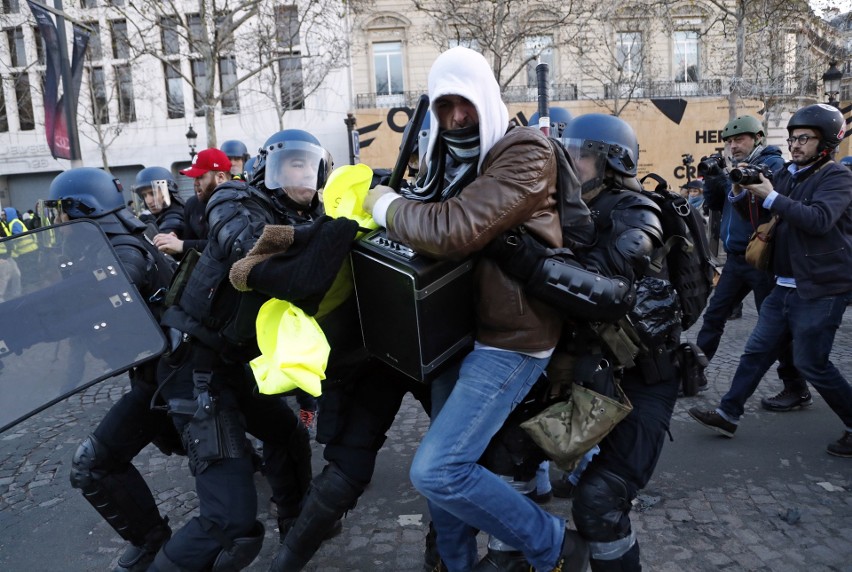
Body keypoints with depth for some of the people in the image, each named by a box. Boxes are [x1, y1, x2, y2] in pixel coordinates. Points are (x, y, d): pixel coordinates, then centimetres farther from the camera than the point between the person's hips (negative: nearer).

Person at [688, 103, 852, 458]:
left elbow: (819, 220, -26)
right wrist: (749, 190, -5)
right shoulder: (787, 175, 12)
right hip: (786, 286, 7)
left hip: (821, 290, -7)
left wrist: (771, 197, -25)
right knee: (757, 351, 9)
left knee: (811, 363, -3)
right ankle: (728, 415, 18)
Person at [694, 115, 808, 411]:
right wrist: (712, 179, -4)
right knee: (714, 315, 10)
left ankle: (797, 390, 10)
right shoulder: (738, 168, 15)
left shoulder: (773, 164, -8)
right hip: (736, 258, 8)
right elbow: (715, 204, 12)